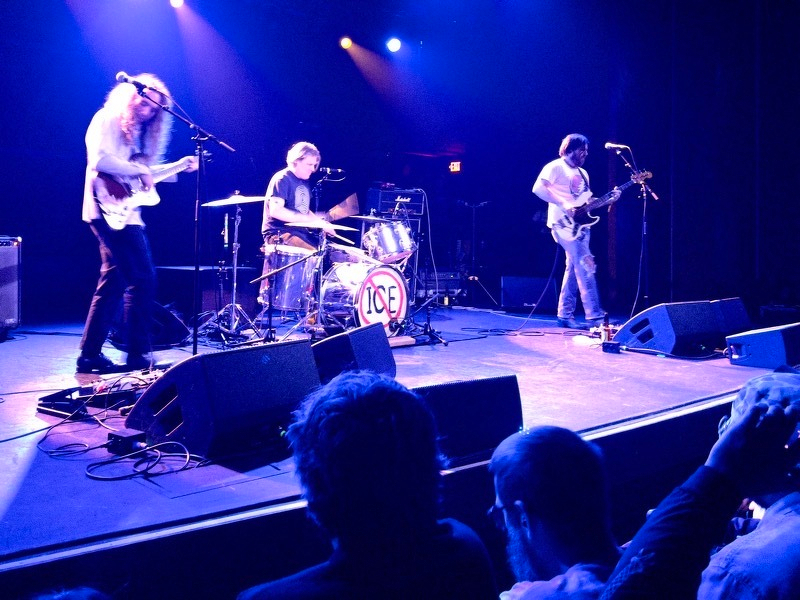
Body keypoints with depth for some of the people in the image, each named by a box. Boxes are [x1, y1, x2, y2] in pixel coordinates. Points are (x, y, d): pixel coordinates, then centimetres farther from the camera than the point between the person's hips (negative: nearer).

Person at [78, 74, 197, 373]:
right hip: (110, 211, -10)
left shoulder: (138, 132, 20)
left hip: (125, 213, 10)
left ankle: (91, 354, 18)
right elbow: (100, 160, -21)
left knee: (114, 282, 11)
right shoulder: (108, 119, -6)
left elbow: (143, 176, 21)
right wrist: (140, 170, -14)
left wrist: (181, 165, 20)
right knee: (142, 279, -9)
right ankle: (138, 356, -1)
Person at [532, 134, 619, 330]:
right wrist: (563, 204, -24)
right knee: (586, 266, -15)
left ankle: (565, 315, 14)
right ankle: (595, 317, -16)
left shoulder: (583, 173, 22)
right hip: (564, 224, -9)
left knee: (574, 269, 7)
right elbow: (538, 188, -19)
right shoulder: (556, 167, -5)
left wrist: (609, 199, 6)